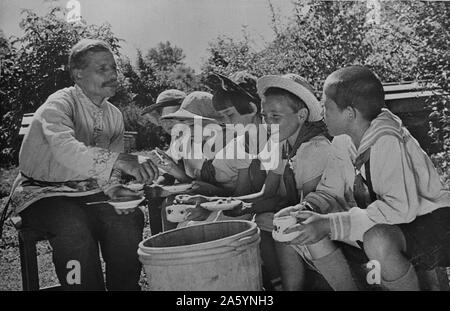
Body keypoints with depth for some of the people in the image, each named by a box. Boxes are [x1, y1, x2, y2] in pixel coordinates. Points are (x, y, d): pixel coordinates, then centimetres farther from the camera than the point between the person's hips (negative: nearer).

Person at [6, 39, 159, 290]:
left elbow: (109, 167, 8)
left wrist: (112, 188, -15)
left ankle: (125, 288, -3)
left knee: (129, 218, -19)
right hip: (44, 192, -5)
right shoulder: (59, 104, -15)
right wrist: (121, 161, -49)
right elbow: (66, 150, -37)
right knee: (75, 227, -33)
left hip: (89, 193, 5)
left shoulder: (114, 115, 6)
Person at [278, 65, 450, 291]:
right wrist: (306, 209, -21)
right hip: (381, 226, 8)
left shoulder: (388, 142, -26)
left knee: (378, 241, -38)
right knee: (307, 230, -5)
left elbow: (401, 207, -34)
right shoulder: (345, 143, -1)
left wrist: (330, 224, -35)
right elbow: (329, 192, 2)